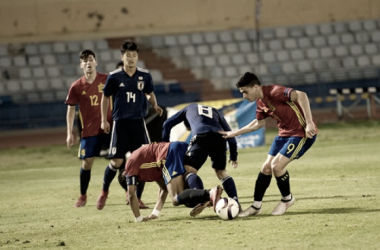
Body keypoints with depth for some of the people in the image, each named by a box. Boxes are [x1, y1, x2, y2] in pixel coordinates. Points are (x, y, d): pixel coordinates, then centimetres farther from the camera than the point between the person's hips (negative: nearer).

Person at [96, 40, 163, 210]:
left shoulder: (145, 76, 2)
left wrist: (155, 106, -2)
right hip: (120, 123, -2)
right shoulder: (114, 77, -4)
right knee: (117, 161, -5)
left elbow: (150, 93, 18)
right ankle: (104, 191, 20)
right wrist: (104, 120, 4)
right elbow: (105, 97, 7)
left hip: (138, 122, 2)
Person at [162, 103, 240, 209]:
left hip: (201, 138, -4)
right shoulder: (216, 113, 40)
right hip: (219, 138, 4)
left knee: (188, 170, -3)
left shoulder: (189, 108, 37)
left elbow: (167, 124, 32)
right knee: (221, 172, 21)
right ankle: (235, 202, 8)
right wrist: (233, 156, 35)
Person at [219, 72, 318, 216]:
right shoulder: (260, 102, 5)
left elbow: (301, 95, -36)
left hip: (302, 133, -9)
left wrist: (309, 123, -38)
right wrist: (234, 133, 25)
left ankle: (287, 199, 9)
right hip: (284, 133, 9)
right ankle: (256, 206, 18)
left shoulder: (274, 92, -24)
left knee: (276, 165, -16)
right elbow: (258, 123, 23)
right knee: (266, 167, 6)